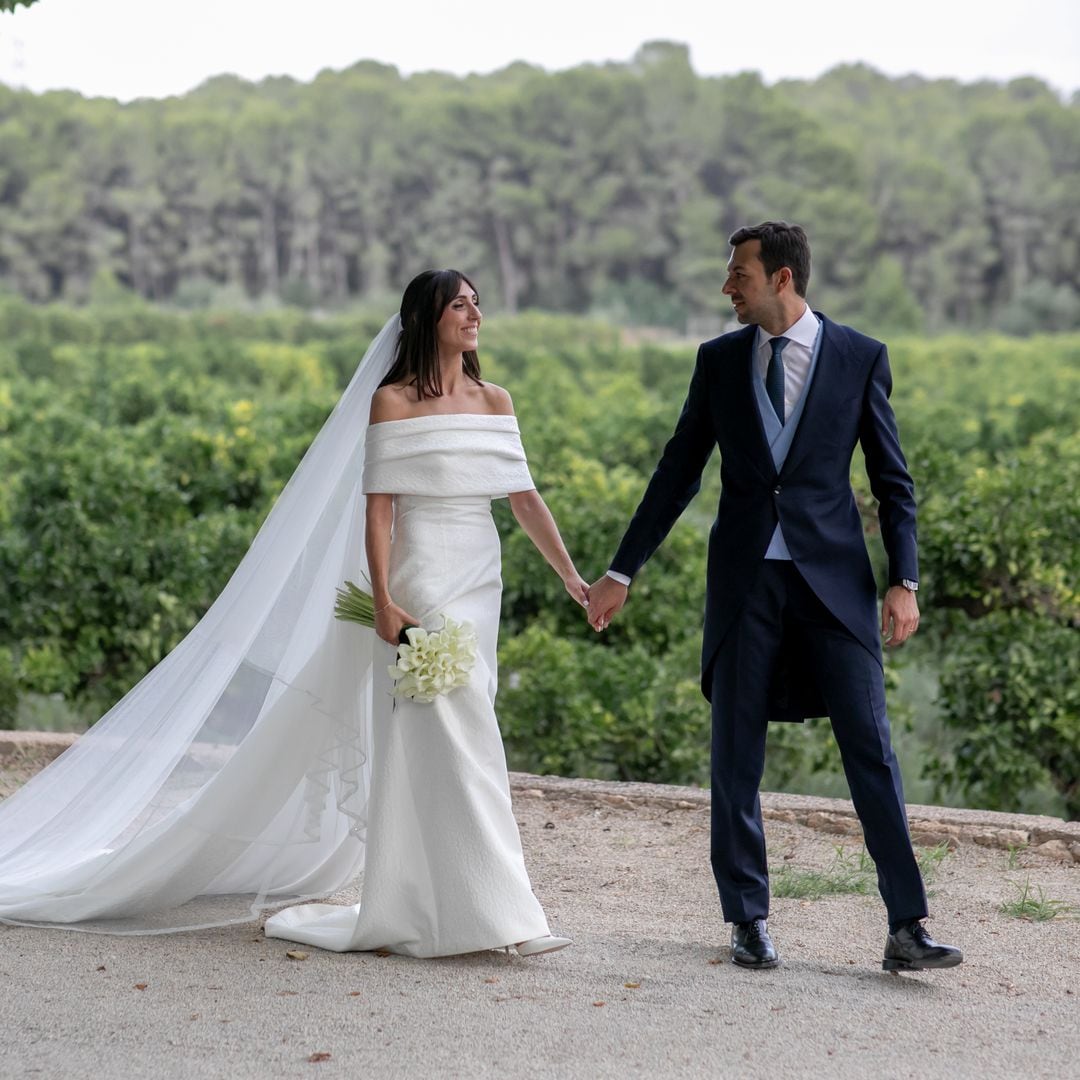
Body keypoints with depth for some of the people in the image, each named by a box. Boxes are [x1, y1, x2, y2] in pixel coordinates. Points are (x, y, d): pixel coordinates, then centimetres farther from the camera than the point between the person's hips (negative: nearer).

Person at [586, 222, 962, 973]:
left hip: (834, 578, -2)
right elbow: (678, 472, 11)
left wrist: (904, 582, -7)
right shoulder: (718, 360, 6)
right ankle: (750, 923, 16)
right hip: (744, 580, 2)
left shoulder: (860, 358, 1)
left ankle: (908, 928, -2)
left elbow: (892, 479, 3)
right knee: (736, 756, 4)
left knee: (871, 747, -5)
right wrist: (622, 572, 9)